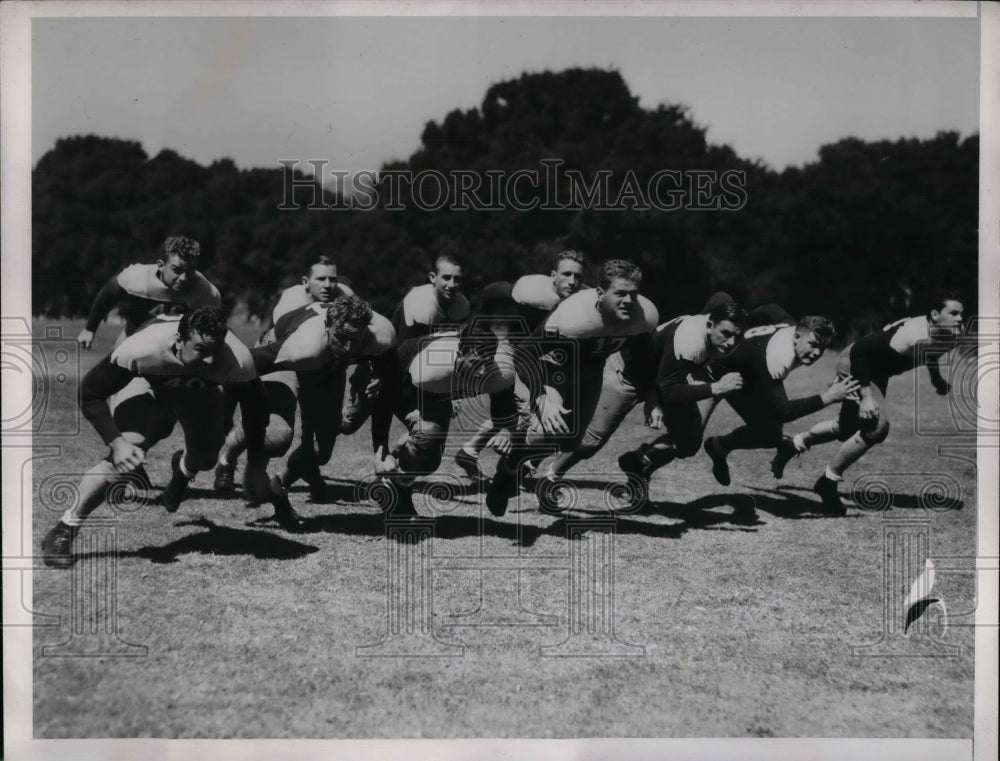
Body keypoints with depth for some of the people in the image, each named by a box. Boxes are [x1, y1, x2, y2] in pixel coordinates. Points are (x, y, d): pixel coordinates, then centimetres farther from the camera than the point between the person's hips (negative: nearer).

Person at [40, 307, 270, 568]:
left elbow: (253, 406, -16)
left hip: (197, 387, 4)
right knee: (123, 459, -24)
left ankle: (182, 471, 45)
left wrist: (257, 465, -14)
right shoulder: (142, 349, -44)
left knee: (205, 459, 3)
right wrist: (116, 442, -42)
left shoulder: (238, 360, -37)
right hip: (143, 381, -4)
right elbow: (90, 394, -31)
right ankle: (61, 534, -8)